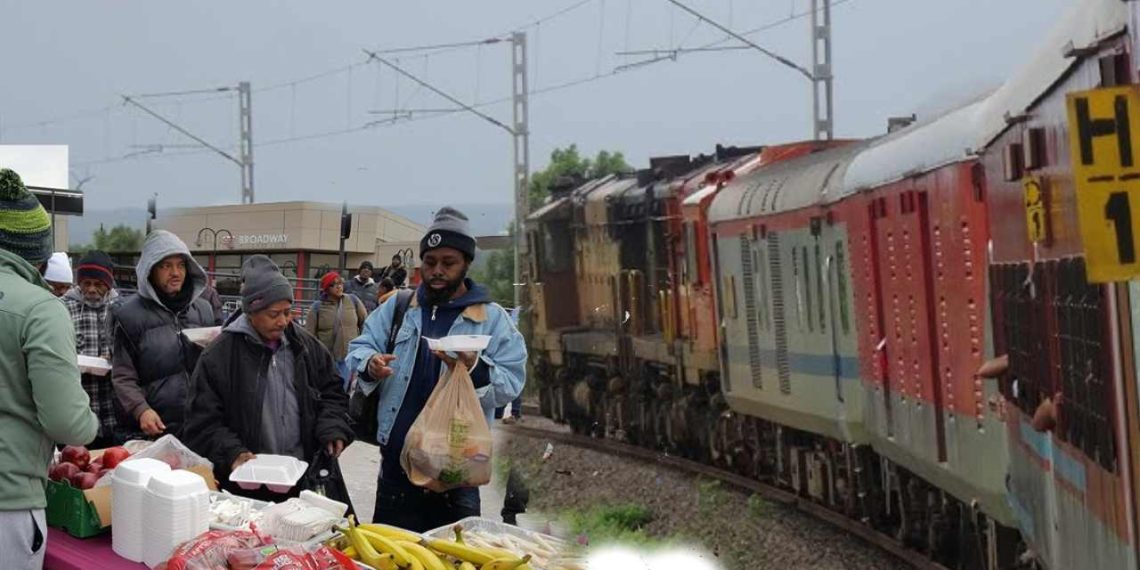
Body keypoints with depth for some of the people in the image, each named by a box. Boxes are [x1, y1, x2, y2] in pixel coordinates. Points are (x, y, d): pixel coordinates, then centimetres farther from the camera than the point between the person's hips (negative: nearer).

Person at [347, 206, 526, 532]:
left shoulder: (492, 318, 0)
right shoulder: (397, 307, 11)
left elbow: (511, 382, -7)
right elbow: (359, 347, 8)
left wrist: (474, 369, -27)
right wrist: (369, 364, -15)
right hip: (396, 460, 3)